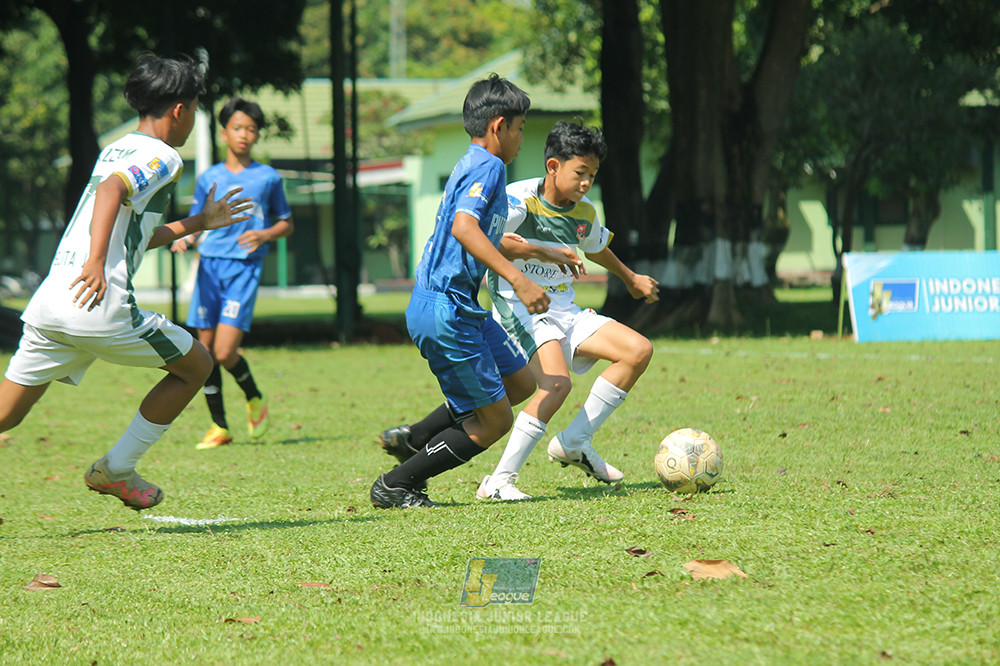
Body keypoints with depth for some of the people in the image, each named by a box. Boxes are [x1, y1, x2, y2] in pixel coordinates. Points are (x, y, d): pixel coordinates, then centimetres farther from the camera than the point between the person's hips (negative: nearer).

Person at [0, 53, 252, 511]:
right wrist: (97, 262, -31)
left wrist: (200, 222, 43)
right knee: (196, 365, 13)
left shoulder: (117, 149, 25)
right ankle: (116, 469, 13)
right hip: (100, 305, -8)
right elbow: (111, 190, -22)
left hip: (48, 302, 8)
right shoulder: (162, 156, -1)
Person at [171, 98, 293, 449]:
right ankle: (219, 426, 12)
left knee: (225, 353, -15)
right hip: (210, 266, 3)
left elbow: (286, 224, 16)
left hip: (245, 268, -3)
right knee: (206, 351, 0)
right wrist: (183, 241, -4)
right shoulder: (208, 178, 12)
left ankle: (254, 399, 14)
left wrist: (264, 235, -5)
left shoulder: (268, 178, 7)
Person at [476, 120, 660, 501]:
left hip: (564, 310, 8)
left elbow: (596, 248, 31)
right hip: (520, 309, -8)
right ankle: (499, 482, -25)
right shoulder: (520, 200, -15)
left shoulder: (584, 213, 8)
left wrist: (631, 279, 46)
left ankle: (573, 443, 3)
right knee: (557, 382, -31)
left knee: (638, 351, -3)